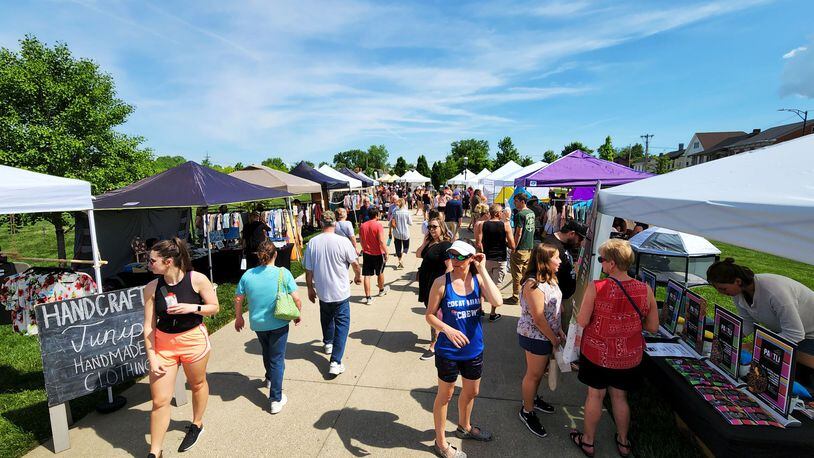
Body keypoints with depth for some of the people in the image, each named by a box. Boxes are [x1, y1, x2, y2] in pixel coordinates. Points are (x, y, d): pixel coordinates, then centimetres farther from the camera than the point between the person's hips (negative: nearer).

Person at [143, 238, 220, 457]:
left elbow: (215, 307, -5)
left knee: (197, 384, 20)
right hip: (163, 343, 2)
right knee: (160, 400, 4)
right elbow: (148, 325, -4)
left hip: (194, 340, -1)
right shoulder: (152, 288, -8)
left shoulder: (197, 279, -15)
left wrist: (192, 307, -22)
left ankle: (197, 424, 47)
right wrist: (152, 356, -7)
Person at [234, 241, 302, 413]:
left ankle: (270, 378, 53)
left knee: (267, 352, 29)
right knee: (277, 359, 7)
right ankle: (276, 399, 11)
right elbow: (296, 299, -13)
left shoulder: (248, 275, -7)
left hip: (257, 324, 4)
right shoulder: (283, 273, -15)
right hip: (278, 324, -4)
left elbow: (238, 299, 0)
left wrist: (239, 318, 16)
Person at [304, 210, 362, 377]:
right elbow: (355, 263, -7)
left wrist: (310, 288, 13)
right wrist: (358, 276, 14)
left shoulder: (312, 242, -8)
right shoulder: (343, 241, -17)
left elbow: (308, 270, -1)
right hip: (340, 292, -4)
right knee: (342, 324, 5)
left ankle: (328, 343, 49)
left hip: (322, 292, 4)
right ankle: (335, 362, 0)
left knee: (326, 318, 27)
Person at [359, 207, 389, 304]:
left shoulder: (362, 226, 1)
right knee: (380, 273, 18)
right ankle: (381, 290, 39)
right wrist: (386, 252, -12)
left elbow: (361, 241, 9)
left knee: (367, 275, 4)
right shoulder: (378, 225, -15)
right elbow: (381, 241, -19)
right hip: (378, 253, -3)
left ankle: (368, 297, 4)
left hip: (366, 253, 4)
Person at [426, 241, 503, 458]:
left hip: (474, 349, 4)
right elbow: (429, 315, -11)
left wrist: (482, 269, -24)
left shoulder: (478, 279, -9)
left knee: (471, 391, 25)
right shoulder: (441, 282, -18)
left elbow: (497, 301, -26)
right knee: (445, 395, 15)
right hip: (448, 350, -4)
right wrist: (447, 329, -29)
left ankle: (464, 427, 55)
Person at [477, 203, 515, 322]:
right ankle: (493, 313, 11)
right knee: (496, 286, 6)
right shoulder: (505, 225, -8)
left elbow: (479, 243, -9)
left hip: (486, 259, 2)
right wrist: (504, 242, 9)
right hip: (500, 260, -2)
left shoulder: (483, 225, -3)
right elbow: (512, 246, -10)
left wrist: (485, 251, 8)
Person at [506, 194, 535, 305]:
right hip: (530, 247, 9)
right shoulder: (531, 213, 10)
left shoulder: (520, 214, -18)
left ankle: (515, 297, 7)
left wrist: (514, 247, -14)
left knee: (517, 273, 0)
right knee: (526, 272, 17)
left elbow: (518, 233, -20)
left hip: (520, 249, -9)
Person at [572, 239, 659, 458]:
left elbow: (582, 321, -18)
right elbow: (653, 326, -5)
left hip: (597, 352, -3)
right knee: (620, 397, 23)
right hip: (629, 356, 3)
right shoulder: (645, 290, -13)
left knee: (595, 395, 16)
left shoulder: (595, 288, -23)